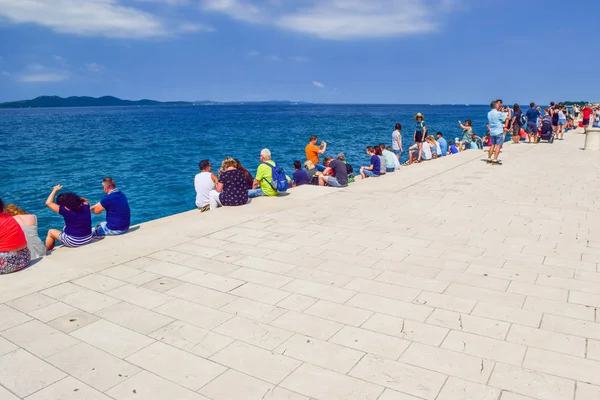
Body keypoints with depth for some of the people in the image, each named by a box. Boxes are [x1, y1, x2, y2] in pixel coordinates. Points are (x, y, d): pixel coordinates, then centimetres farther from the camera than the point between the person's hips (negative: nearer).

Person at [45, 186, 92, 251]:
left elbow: (48, 203, -6)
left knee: (51, 232, 21)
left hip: (73, 242, -5)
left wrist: (55, 190, 4)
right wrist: (77, 198, 10)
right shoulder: (85, 207, -4)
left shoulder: (66, 210, -17)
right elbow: (85, 201, 23)